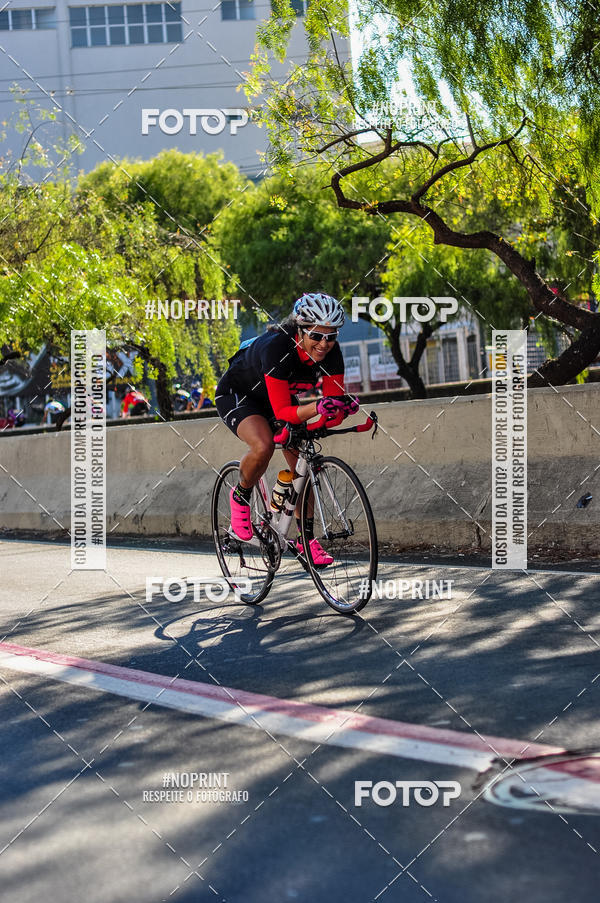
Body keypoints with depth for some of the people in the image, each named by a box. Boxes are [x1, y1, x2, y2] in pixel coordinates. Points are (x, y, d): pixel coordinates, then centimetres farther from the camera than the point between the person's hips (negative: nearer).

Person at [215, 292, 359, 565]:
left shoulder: (330, 352, -23)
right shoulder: (277, 347, -39)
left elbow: (335, 400, -17)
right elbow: (282, 412, -40)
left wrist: (344, 406, -40)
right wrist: (316, 407, -56)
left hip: (281, 397, 6)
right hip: (237, 394, -6)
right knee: (264, 446, -33)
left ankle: (306, 539, 9)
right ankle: (240, 497, -4)